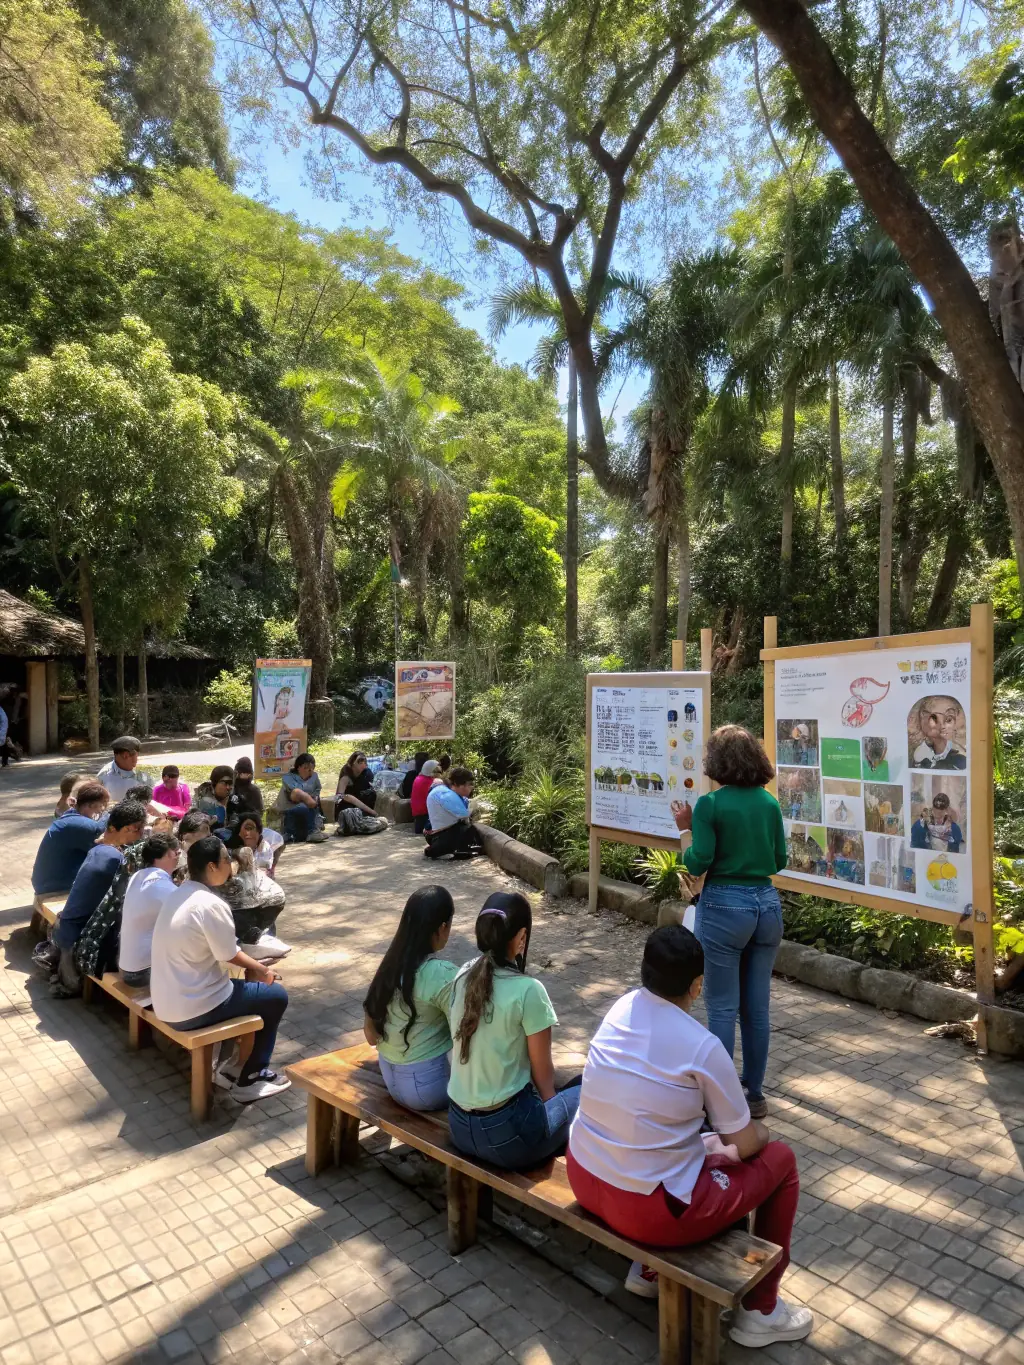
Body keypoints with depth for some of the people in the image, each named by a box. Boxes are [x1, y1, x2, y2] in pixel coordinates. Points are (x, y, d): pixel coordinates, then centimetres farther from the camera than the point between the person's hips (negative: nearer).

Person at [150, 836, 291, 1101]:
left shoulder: (178, 895, 5)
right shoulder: (211, 905, -23)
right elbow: (229, 956, -13)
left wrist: (256, 967, 11)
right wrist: (262, 970, 5)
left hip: (165, 1003, 9)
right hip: (192, 1009, -9)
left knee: (244, 984, 25)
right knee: (276, 995, 7)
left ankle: (232, 1066, 26)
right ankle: (249, 1080, 14)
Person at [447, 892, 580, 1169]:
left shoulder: (463, 977, -1)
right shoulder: (527, 990, -21)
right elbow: (543, 1073, -9)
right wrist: (548, 1100, 13)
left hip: (459, 1126, 6)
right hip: (506, 1132, -6)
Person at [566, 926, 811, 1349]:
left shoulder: (622, 1008, -2)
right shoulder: (704, 1047, -18)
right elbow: (744, 1146, -4)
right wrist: (759, 1133, 16)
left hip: (582, 1177, 7)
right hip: (650, 1210, -6)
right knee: (779, 1159, 12)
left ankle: (649, 1270, 35)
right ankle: (760, 1311, 26)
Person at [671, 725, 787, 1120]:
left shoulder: (710, 804, -13)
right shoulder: (770, 803, 4)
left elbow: (697, 865, -14)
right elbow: (779, 861, 10)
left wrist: (686, 828, 1)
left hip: (725, 907, -5)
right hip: (767, 904, 6)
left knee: (723, 1008, 5)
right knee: (756, 1007, 14)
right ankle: (753, 1093, 26)